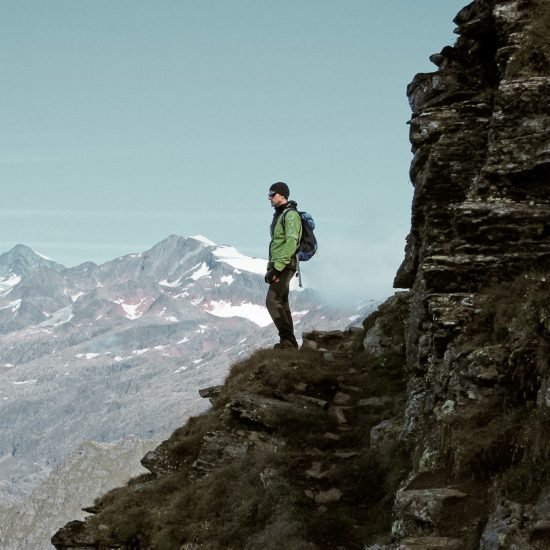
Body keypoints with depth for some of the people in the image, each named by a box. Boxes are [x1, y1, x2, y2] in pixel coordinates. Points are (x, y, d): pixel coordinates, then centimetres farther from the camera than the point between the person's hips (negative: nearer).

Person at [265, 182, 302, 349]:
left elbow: (291, 243, -22)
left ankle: (287, 339, -13)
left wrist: (277, 267, -25)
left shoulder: (290, 215, -13)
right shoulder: (279, 215, 18)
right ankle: (289, 342, 14)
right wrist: (271, 268, 17)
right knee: (281, 304, 11)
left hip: (285, 266, -10)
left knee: (272, 301, -16)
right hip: (278, 265, 10)